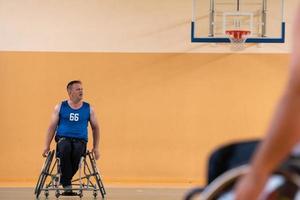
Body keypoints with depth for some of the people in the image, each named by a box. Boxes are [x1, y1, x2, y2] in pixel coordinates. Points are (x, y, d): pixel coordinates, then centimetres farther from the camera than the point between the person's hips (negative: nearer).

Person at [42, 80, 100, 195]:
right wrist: (47, 146, 5)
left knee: (77, 151, -37)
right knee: (65, 149, -38)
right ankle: (67, 185, -31)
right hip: (63, 138, -1)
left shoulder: (88, 109, 10)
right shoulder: (60, 107, 8)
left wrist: (96, 148, 11)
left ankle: (63, 179, -15)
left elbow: (95, 128, 17)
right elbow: (52, 127, 10)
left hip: (80, 140, 1)